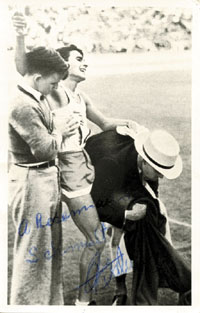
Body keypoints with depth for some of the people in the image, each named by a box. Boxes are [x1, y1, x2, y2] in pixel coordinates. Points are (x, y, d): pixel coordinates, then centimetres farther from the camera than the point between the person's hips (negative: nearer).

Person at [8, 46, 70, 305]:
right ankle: (28, 303, 18)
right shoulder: (22, 105, -21)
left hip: (48, 177, 10)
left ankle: (51, 301, 33)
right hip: (31, 180, -10)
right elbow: (45, 147, -21)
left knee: (51, 246, 19)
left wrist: (60, 130, 0)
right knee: (32, 250, 3)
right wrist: (60, 132, -4)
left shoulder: (38, 97, 9)